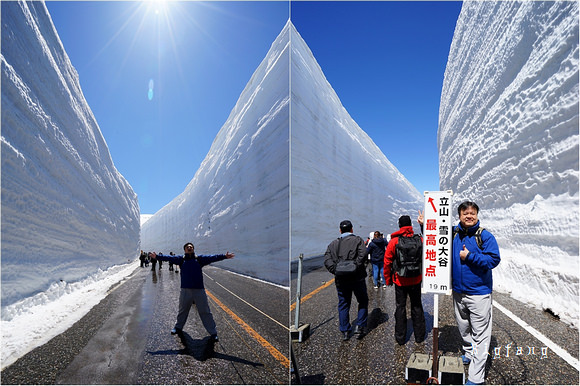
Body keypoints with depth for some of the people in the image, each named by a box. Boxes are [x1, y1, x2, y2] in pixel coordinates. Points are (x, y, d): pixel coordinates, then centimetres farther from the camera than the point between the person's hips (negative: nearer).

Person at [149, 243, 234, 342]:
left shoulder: (199, 258, 1)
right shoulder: (181, 259, 4)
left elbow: (211, 257, -7)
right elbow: (169, 258, 2)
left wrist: (224, 256, -17)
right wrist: (157, 257, -6)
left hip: (199, 290, -1)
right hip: (185, 290, 1)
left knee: (205, 312, 3)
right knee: (182, 311, 21)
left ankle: (213, 333, 12)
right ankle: (178, 328, 45)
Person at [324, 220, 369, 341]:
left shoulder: (333, 244, 10)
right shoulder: (358, 240, 1)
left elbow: (327, 260, -1)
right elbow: (362, 255, -16)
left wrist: (335, 270, -7)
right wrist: (355, 267, -15)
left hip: (341, 280, 3)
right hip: (357, 278, -3)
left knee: (343, 304, 12)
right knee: (363, 302, 15)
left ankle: (345, 331, 15)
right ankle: (360, 327, 10)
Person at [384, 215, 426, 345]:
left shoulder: (393, 242, -11)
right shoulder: (420, 240, -7)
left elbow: (387, 262, -7)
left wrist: (388, 279, 4)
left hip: (400, 281, -2)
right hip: (416, 280, 2)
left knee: (400, 307, 9)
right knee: (417, 306, 16)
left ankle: (400, 338, 16)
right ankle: (419, 336, 26)